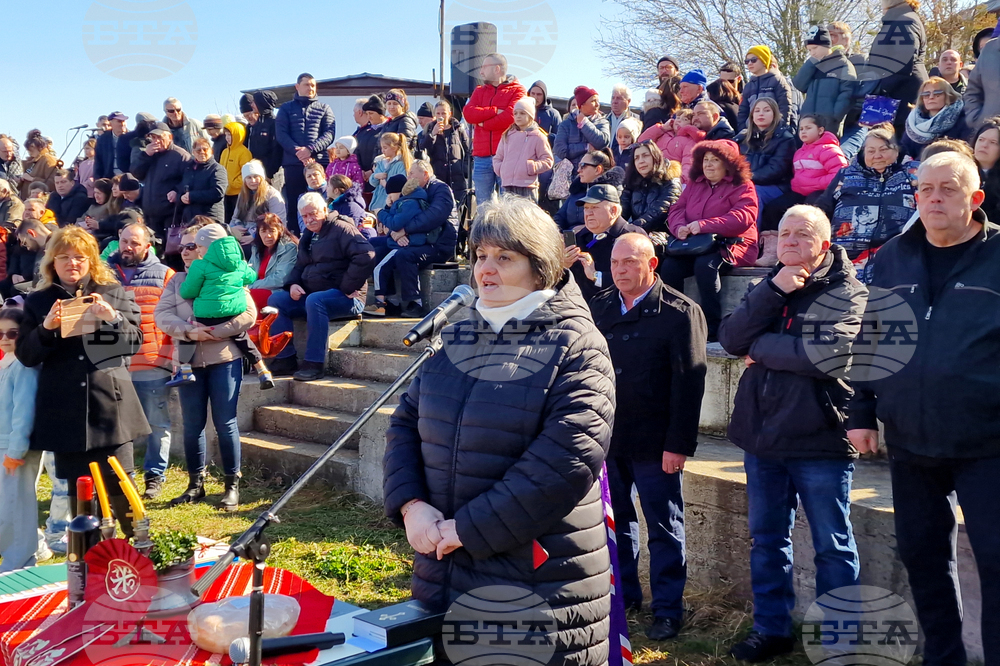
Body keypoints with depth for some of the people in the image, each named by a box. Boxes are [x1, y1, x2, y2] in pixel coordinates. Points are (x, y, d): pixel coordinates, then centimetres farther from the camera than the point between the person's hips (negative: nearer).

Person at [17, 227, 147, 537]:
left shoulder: (113, 293, 6)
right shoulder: (38, 301, 8)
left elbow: (135, 341, 2)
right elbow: (25, 355, 4)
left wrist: (113, 318, -16)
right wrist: (47, 328, -14)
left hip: (110, 406, -1)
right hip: (66, 412, 1)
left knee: (120, 486, 1)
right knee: (78, 490, 9)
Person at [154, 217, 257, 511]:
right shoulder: (176, 281, 13)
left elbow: (248, 314, -7)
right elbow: (161, 314, 1)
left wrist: (215, 332, -17)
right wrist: (189, 331, -16)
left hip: (224, 358, -4)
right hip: (189, 360, 4)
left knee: (225, 423, -1)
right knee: (192, 424, 8)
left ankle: (232, 485, 9)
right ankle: (195, 484, 20)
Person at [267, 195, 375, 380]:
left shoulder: (341, 228, -9)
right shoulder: (308, 236, 19)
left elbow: (366, 256, -23)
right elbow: (299, 266, 25)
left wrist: (346, 287, -21)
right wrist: (293, 284, 2)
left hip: (344, 297, -9)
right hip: (310, 294, 9)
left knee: (314, 301, -36)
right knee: (275, 300, -5)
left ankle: (315, 364, -32)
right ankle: (285, 358, -8)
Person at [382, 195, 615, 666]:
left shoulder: (575, 348, -11)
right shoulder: (457, 337, 9)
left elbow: (567, 459, -21)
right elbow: (405, 422, 10)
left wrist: (469, 528, -19)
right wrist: (411, 504, -8)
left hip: (538, 583, -6)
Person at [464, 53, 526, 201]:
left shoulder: (517, 90, 5)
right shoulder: (479, 91, 20)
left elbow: (510, 116, -11)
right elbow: (468, 113, 2)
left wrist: (483, 123, -1)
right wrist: (495, 111, -8)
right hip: (482, 158, 4)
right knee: (483, 206, 3)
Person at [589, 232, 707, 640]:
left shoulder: (680, 312, -9)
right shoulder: (599, 308, 8)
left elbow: (689, 382, -12)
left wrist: (679, 444, -16)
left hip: (654, 442, -5)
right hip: (606, 438, 5)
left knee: (664, 529, 5)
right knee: (615, 522, 15)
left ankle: (667, 610, 16)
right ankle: (623, 595, 30)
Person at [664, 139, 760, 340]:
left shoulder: (742, 186, 1)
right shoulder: (694, 185, 21)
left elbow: (742, 217, -15)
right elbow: (677, 209, 14)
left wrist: (704, 225, -23)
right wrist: (679, 227, -12)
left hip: (732, 244, -5)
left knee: (705, 264, -36)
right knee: (669, 266, -23)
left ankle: (713, 328, -29)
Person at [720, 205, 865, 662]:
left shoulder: (847, 293, -6)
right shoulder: (766, 290, 12)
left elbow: (827, 353, -24)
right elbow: (731, 338, -4)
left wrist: (760, 347, -10)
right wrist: (774, 290, -15)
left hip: (820, 440, -6)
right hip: (763, 437, 6)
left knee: (832, 547, 6)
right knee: (767, 540, 15)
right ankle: (772, 628, 29)